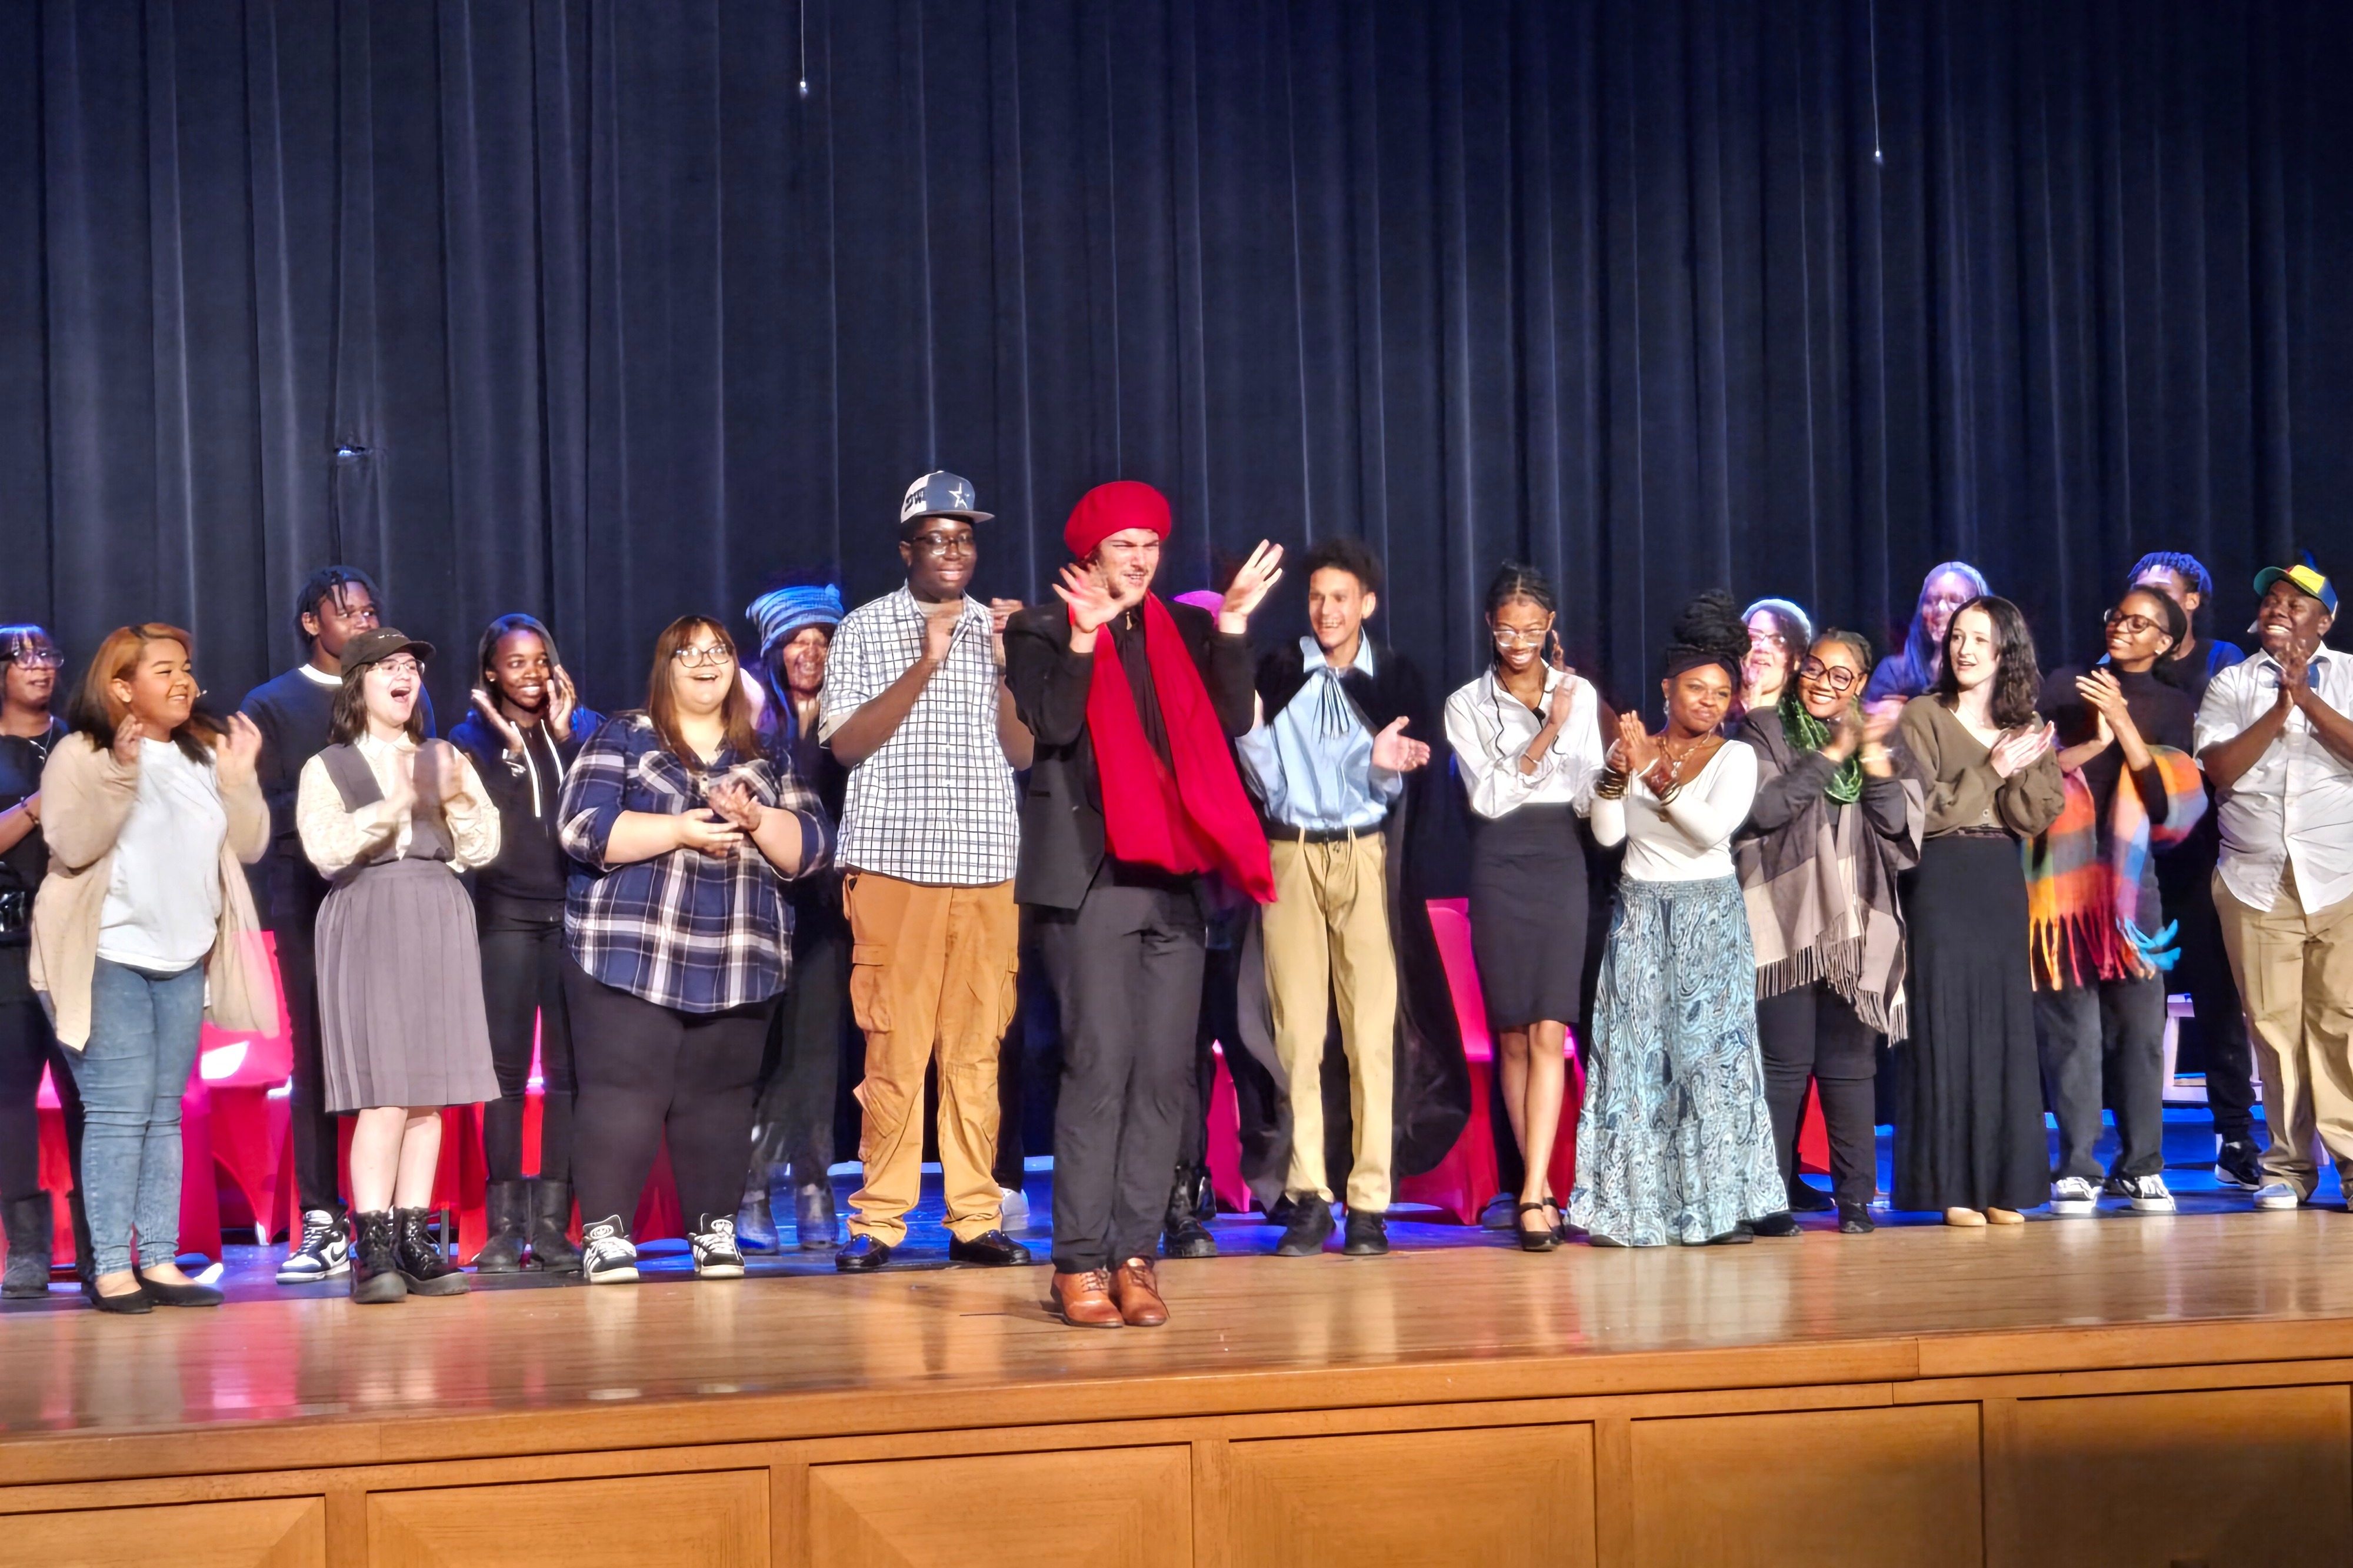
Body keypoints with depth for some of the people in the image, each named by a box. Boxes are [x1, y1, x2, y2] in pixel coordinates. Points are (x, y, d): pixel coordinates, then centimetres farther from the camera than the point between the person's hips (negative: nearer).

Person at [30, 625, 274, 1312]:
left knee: (165, 1115, 6)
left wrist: (240, 778, -6)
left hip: (183, 962, 6)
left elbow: (248, 845, 8)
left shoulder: (207, 754, 12)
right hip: (108, 958, -6)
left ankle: (158, 1261, 8)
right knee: (118, 1112, -11)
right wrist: (121, 771, -26)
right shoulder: (82, 754, -4)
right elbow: (72, 844, -17)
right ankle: (110, 1268, -9)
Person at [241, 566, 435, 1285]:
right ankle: (320, 1225, -1)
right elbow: (267, 810, 1)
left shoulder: (408, 697, 18)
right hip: (310, 902, -1)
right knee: (316, 1059, -3)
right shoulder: (272, 705, 11)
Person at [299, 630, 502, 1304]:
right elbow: (325, 848, -10)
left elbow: (482, 849, 9)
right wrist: (396, 804, -20)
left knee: (429, 1093, 1)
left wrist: (456, 799, -9)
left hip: (440, 924, 4)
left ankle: (414, 1242, 5)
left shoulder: (445, 759, 17)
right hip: (368, 926, -4)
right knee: (383, 1093, -13)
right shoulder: (328, 767, 6)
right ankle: (372, 1249, -12)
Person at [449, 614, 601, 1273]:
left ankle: (552, 1224, 3)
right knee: (506, 1069, -5)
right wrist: (510, 746, -10)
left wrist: (564, 736, -8)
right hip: (506, 915, -1)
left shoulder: (584, 727, 11)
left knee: (568, 1069, -1)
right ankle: (504, 1227, -2)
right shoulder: (472, 738, 7)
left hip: (574, 911, 2)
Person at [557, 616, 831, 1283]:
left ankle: (715, 1230, 12)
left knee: (720, 1097, 3)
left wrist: (756, 820, -10)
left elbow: (811, 848, 9)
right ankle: (605, 1234, -3)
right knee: (623, 1093, -7)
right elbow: (582, 827, -7)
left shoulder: (765, 757, 16)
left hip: (738, 961, 3)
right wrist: (681, 831, -13)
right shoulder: (623, 739, 6)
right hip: (629, 953, -3)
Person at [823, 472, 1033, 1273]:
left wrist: (1005, 670, -8)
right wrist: (924, 665, -12)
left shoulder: (999, 633, 13)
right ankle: (879, 1220, 1)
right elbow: (847, 744, -4)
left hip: (987, 868, 3)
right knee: (894, 1047, -5)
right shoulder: (865, 630, 6)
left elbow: (1024, 752, 8)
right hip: (894, 866, -2)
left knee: (978, 1048, 1)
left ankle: (975, 1216, 6)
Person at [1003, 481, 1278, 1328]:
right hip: (1090, 875, -5)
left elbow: (1233, 720, 5)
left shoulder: (1181, 630, 17)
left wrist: (1233, 627, -2)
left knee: (1164, 1073, 2)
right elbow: (1053, 725, -11)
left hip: (1174, 875, 5)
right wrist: (1083, 637, -18)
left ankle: (1135, 1256, 6)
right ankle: (1080, 1260, -4)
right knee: (1100, 1064, -9)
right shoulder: (1043, 628, 5)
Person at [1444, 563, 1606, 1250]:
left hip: (1561, 862, 0)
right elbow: (1488, 795, -5)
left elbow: (1589, 794, 8)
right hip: (1500, 865, 0)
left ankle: (1532, 1195, -14)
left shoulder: (1579, 694, 9)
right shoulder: (1467, 704, 5)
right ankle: (1541, 1188, 11)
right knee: (1513, 1036, 2)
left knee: (1548, 1031, -10)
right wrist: (1547, 735, -13)